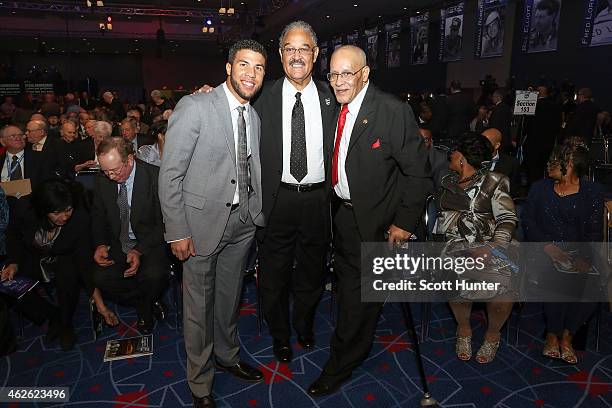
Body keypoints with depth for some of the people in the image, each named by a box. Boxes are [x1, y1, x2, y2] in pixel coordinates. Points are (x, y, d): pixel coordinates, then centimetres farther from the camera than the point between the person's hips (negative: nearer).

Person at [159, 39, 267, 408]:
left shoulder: (255, 117, 8)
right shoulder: (194, 106, -12)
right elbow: (170, 173, -13)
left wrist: (258, 215, 5)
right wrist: (177, 231, -15)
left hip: (242, 223, 6)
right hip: (203, 221, -5)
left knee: (230, 296, 21)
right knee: (200, 304, 9)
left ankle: (227, 355, 45)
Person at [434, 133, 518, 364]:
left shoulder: (493, 182, 8)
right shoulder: (446, 182, 20)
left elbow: (508, 219, -1)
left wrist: (495, 247, -17)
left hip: (490, 244, -1)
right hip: (457, 245, 2)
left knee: (501, 284, -30)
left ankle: (493, 334, 2)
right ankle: (463, 329, 1)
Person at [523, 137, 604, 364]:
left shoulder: (593, 193, 9)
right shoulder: (540, 188, 12)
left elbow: (595, 232, 0)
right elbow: (528, 222, 1)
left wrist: (584, 258, -18)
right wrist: (549, 247, -16)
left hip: (577, 253, 1)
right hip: (544, 251, 0)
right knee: (557, 278, -31)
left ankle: (567, 334, -5)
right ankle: (553, 335, -10)